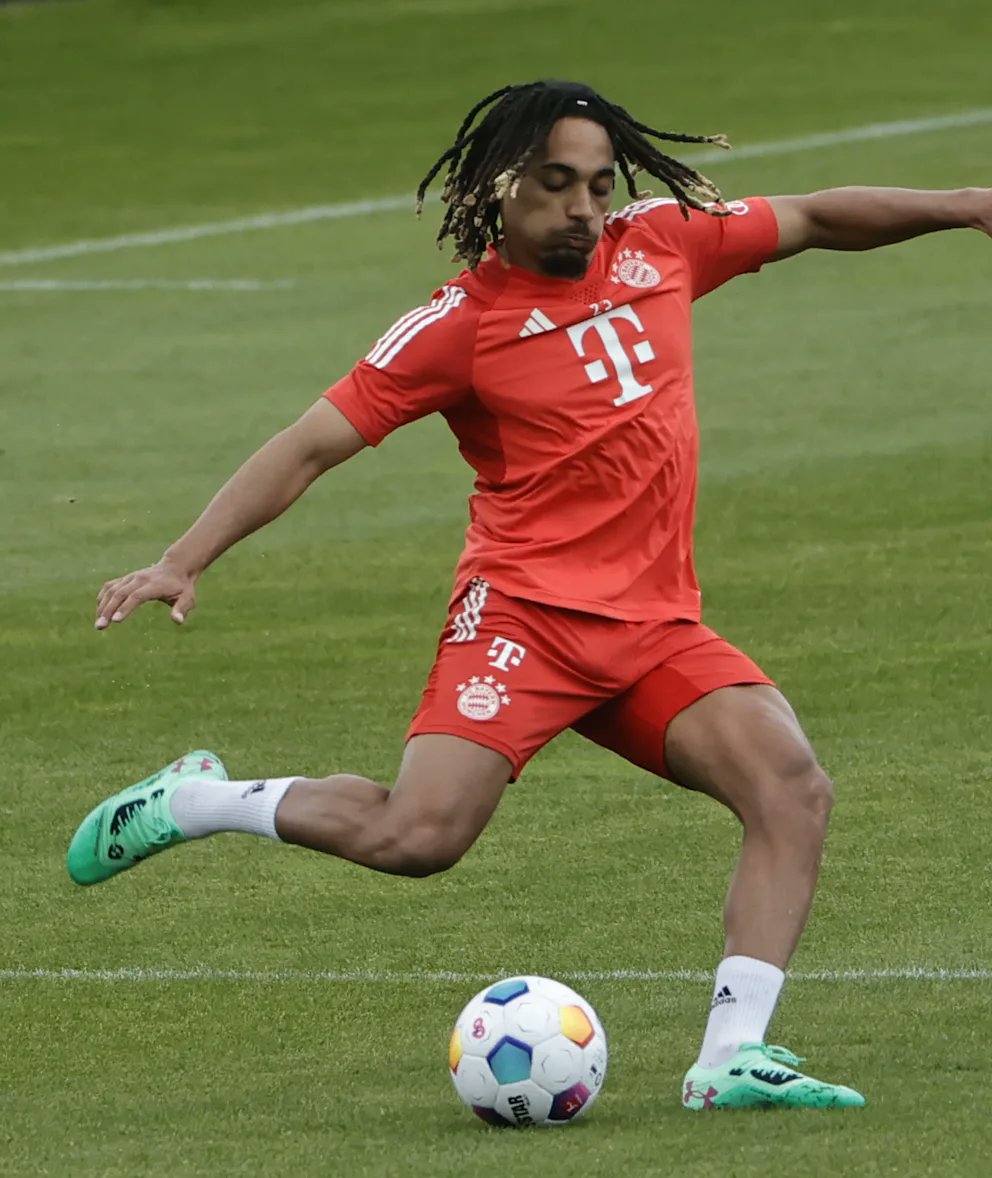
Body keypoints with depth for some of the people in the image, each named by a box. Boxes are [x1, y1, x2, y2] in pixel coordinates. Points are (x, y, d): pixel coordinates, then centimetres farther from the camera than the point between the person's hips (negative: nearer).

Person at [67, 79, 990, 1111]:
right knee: (418, 836, -21)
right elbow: (311, 446, -4)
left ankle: (730, 1058, -17)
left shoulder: (659, 243, 10)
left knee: (794, 788, -17)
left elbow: (814, 220, 23)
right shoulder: (461, 323, -3)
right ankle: (194, 802, 4)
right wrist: (184, 562, -13)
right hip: (525, 611, -5)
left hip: (656, 627, 5)